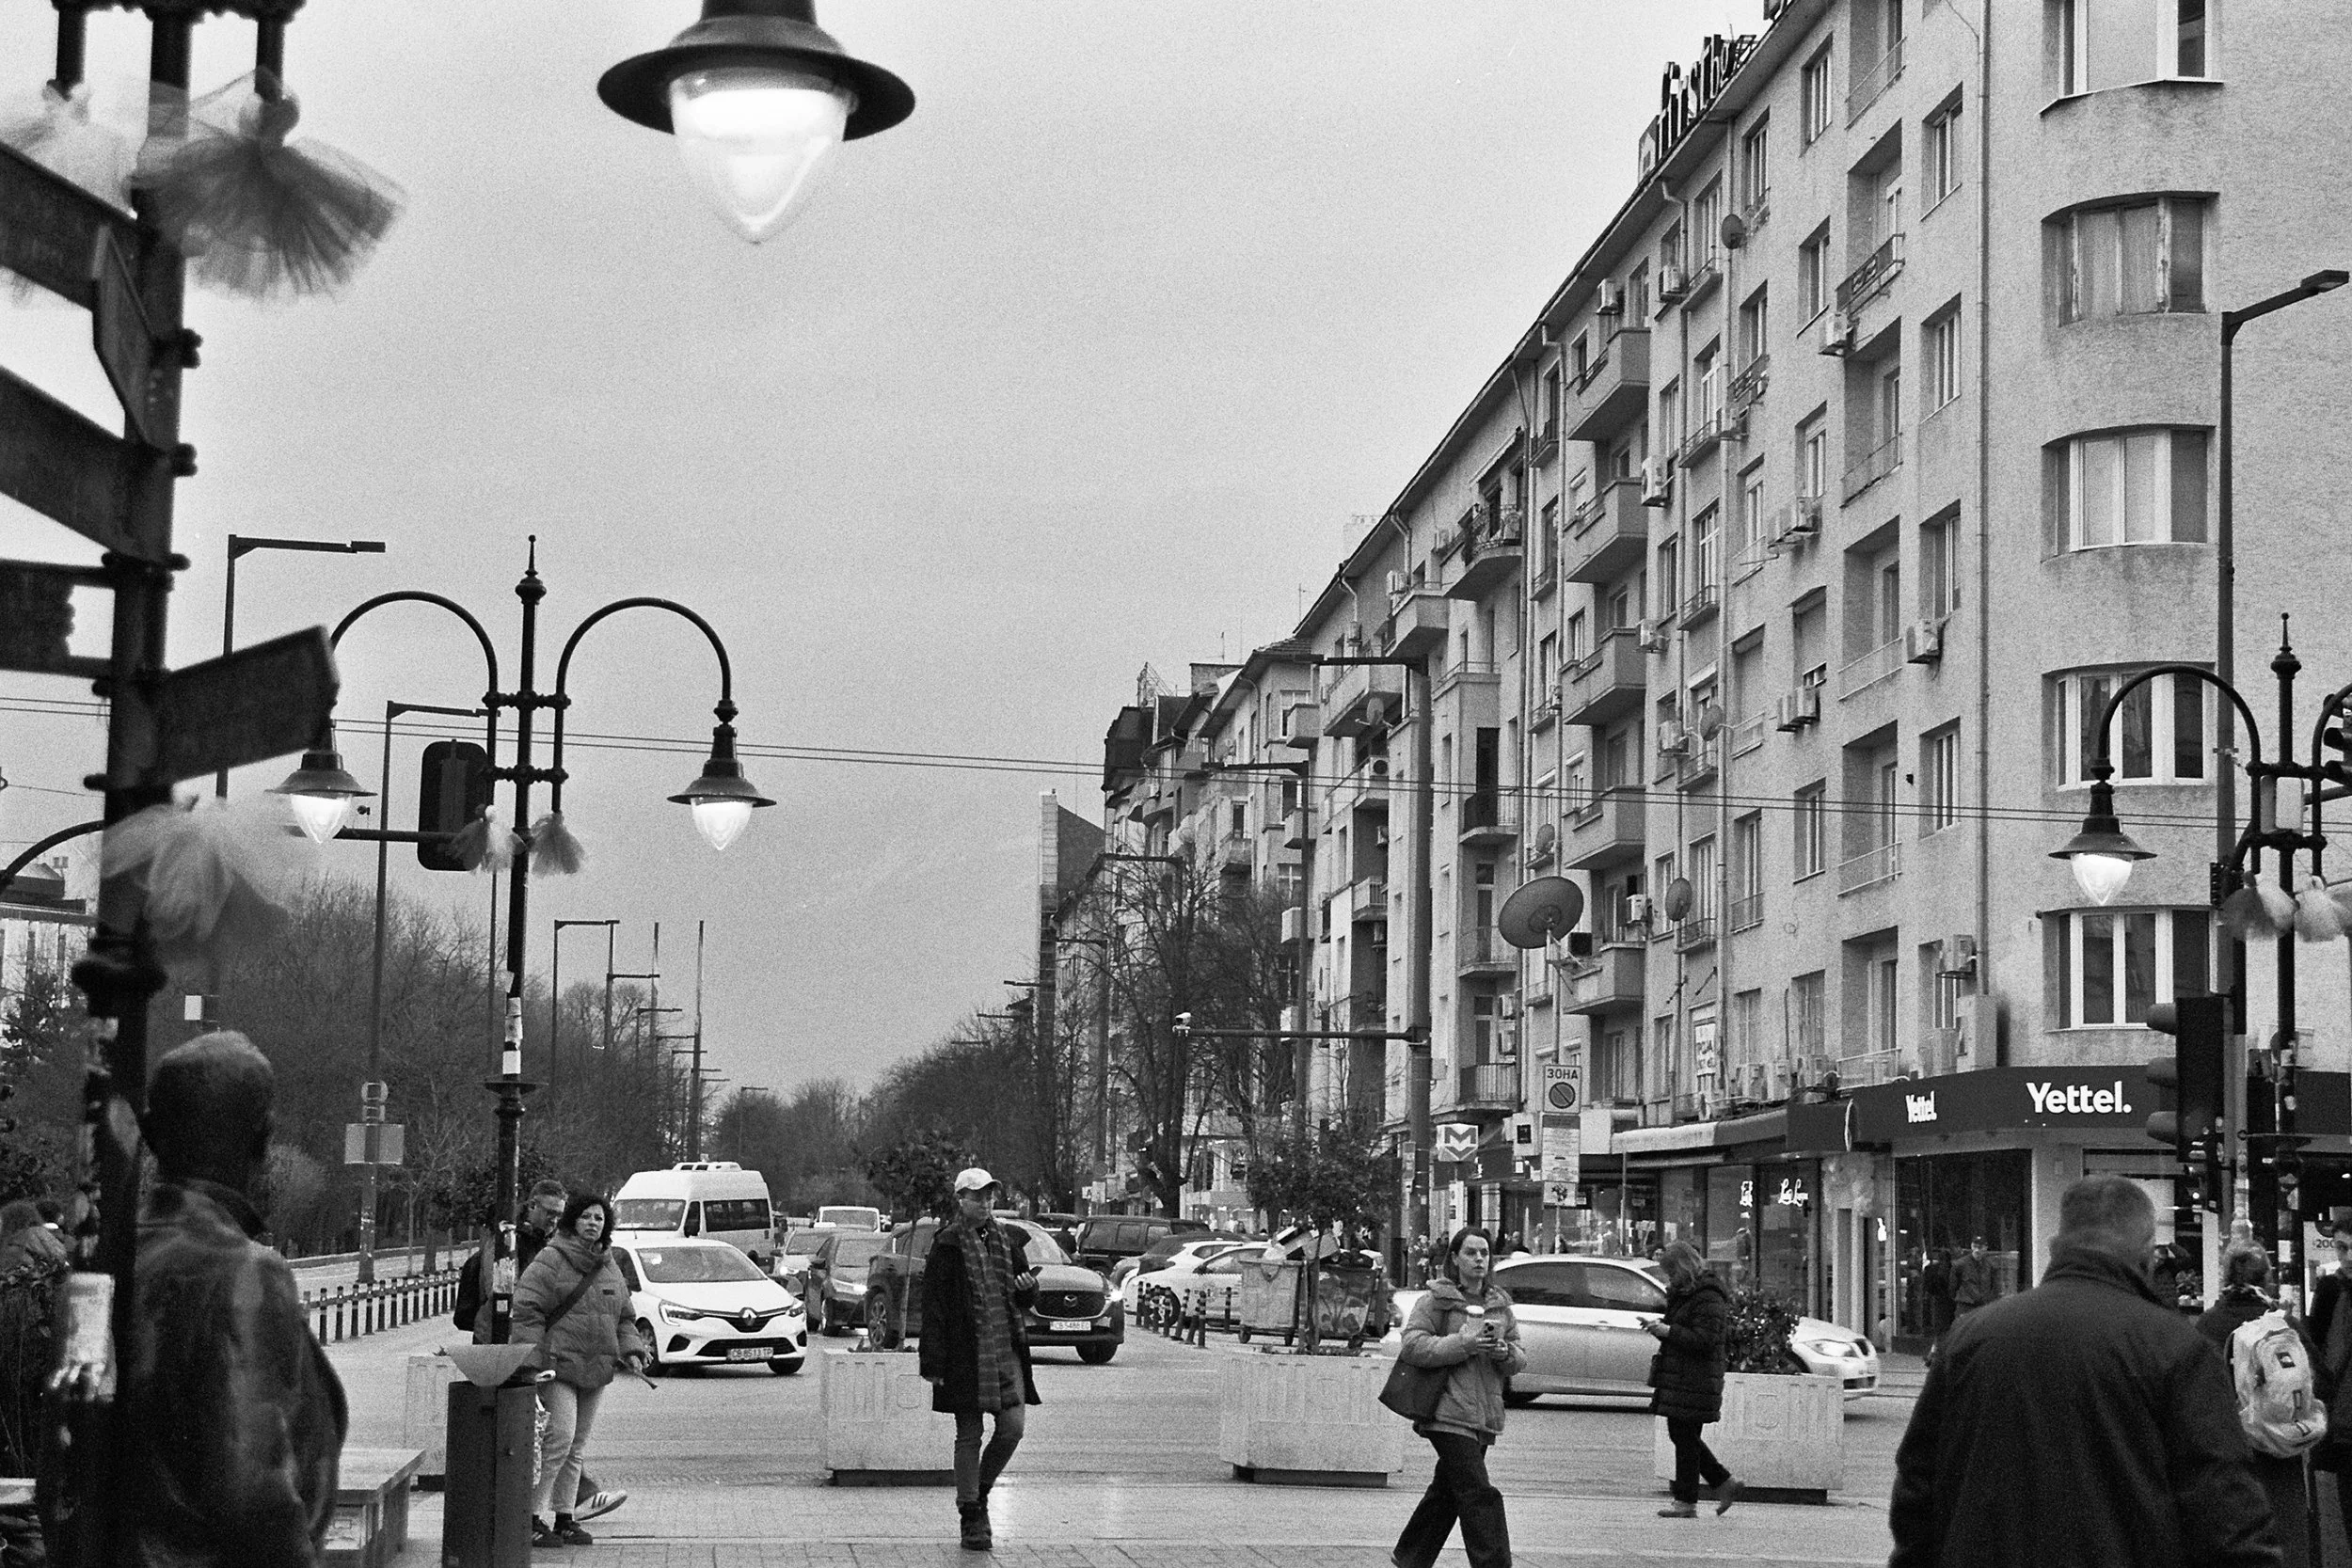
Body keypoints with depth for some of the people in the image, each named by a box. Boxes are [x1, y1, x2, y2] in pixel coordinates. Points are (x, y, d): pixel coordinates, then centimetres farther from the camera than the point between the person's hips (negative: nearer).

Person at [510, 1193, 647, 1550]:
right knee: (560, 1436, -17)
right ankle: (533, 1518, -12)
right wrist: (533, 1360, -17)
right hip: (557, 1366, -7)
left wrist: (631, 1351, 8)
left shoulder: (610, 1267, 16)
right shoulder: (551, 1260, -7)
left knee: (577, 1446, 10)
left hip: (595, 1372, 7)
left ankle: (565, 1520, 17)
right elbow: (527, 1309, -11)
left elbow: (624, 1317, 24)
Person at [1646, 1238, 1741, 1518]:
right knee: (1680, 1435, 14)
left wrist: (1668, 1331, -22)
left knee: (1685, 1438, -4)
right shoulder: (1684, 1293, 16)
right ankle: (1724, 1485, 21)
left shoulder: (1708, 1297, -15)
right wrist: (1660, 1326, 8)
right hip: (1677, 1378, 10)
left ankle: (1686, 1502, 3)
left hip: (1695, 1382, -10)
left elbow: (1704, 1340, -22)